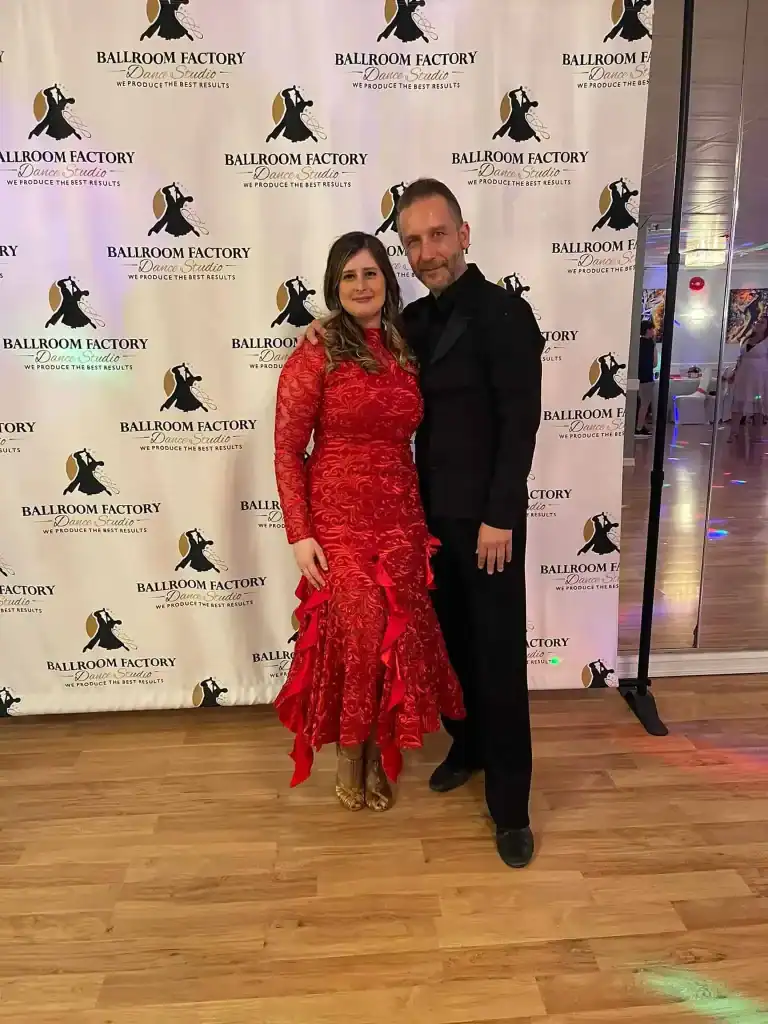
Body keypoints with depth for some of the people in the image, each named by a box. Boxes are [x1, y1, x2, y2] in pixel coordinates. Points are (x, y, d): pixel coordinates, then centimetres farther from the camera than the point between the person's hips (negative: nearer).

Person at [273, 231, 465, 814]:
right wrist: (300, 533, -13)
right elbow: (287, 450, -8)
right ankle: (349, 761, 29)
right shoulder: (317, 354, -7)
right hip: (340, 521, -5)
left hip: (403, 519, 5)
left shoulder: (405, 352, 9)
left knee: (397, 639, 10)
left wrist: (421, 515, 7)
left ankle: (377, 755, 33)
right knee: (355, 639, 3)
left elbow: (408, 437, 12)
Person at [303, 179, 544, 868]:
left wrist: (499, 517, -18)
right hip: (433, 512, 6)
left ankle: (510, 806, 15)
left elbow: (521, 422, -15)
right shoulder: (416, 319, 9)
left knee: (499, 657, 1)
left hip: (487, 518, -6)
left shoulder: (504, 313, -11)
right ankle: (468, 746, 39)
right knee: (451, 640, 16)